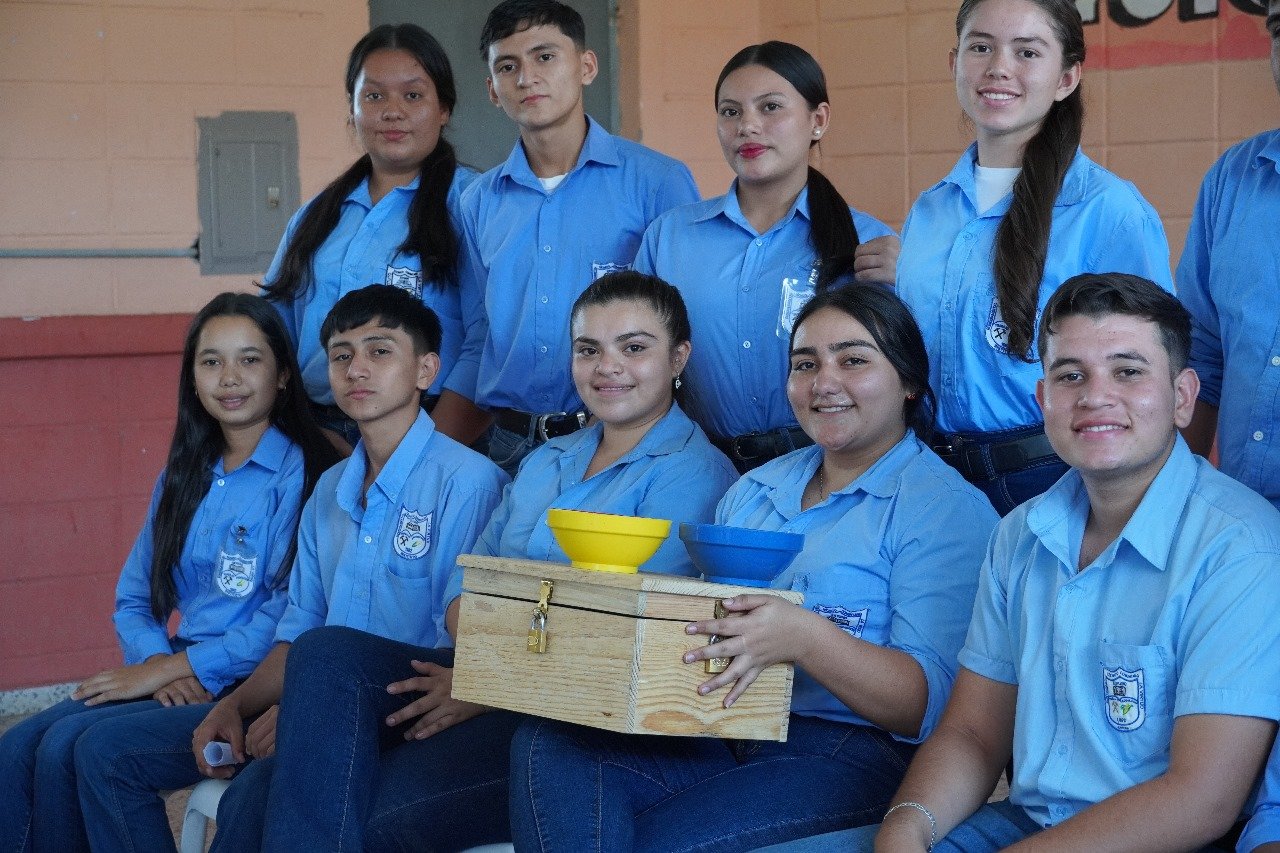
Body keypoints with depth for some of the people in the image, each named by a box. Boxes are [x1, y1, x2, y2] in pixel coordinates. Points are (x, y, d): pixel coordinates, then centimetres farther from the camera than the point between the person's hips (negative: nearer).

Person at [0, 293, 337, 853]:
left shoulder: (303, 473, -8)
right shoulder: (184, 478, 17)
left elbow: (292, 616, -16)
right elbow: (133, 600, 16)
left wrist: (170, 667, -12)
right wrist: (160, 664, -7)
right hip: (180, 683, 7)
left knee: (69, 745, -25)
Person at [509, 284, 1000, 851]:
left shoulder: (948, 508, -1)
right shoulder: (753, 490, 22)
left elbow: (930, 706, -11)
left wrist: (805, 638, -27)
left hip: (853, 755, -7)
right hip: (719, 737, 7)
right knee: (546, 747, -19)